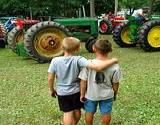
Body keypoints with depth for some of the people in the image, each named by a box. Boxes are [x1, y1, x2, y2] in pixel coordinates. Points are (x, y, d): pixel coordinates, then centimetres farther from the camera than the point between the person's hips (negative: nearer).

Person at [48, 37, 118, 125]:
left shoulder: (55, 61, -18)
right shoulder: (78, 60, -24)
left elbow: (50, 78, -10)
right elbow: (98, 67, -36)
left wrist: (52, 90, 10)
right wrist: (113, 60, -24)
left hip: (62, 93, 1)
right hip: (76, 91, 0)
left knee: (67, 113, 16)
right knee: (77, 111, 24)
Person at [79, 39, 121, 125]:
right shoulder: (114, 66, -22)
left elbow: (83, 81, -17)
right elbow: (115, 83, -9)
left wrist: (82, 94, -2)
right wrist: (115, 93, 10)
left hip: (91, 95, 0)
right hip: (107, 95, 1)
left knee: (89, 112, 24)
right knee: (106, 113, 24)